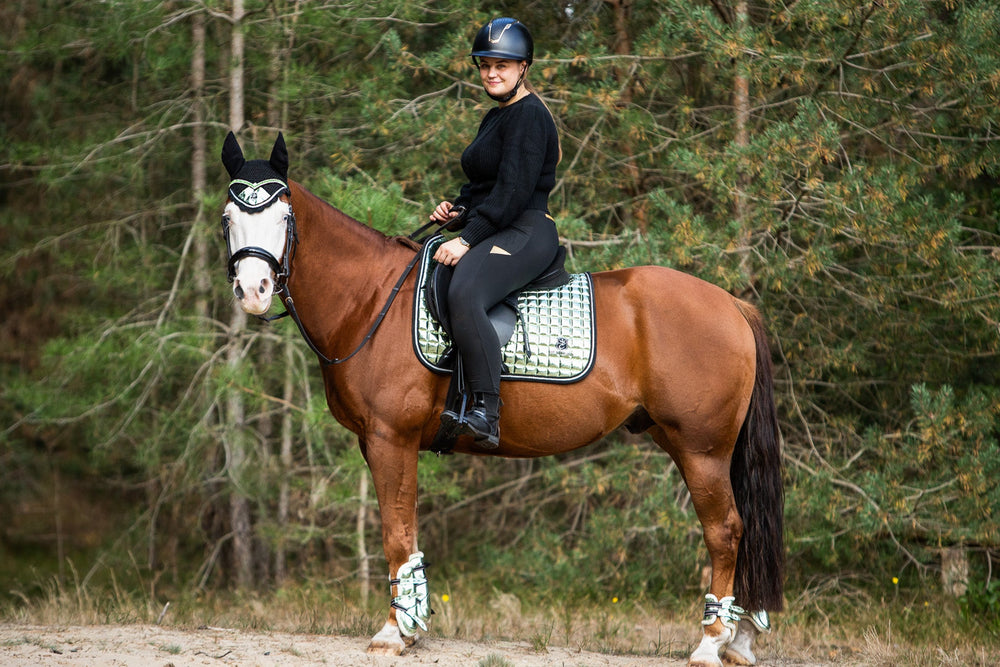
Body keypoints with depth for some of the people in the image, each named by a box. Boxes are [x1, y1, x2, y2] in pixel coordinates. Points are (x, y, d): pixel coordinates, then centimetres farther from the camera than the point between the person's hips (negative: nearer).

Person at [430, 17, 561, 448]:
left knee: (463, 295, -37)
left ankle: (486, 414, -43)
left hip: (526, 234, -11)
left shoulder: (528, 116, -11)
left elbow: (513, 191, -19)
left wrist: (467, 240, -22)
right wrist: (457, 208, 8)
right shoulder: (495, 117, 21)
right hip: (488, 232, 11)